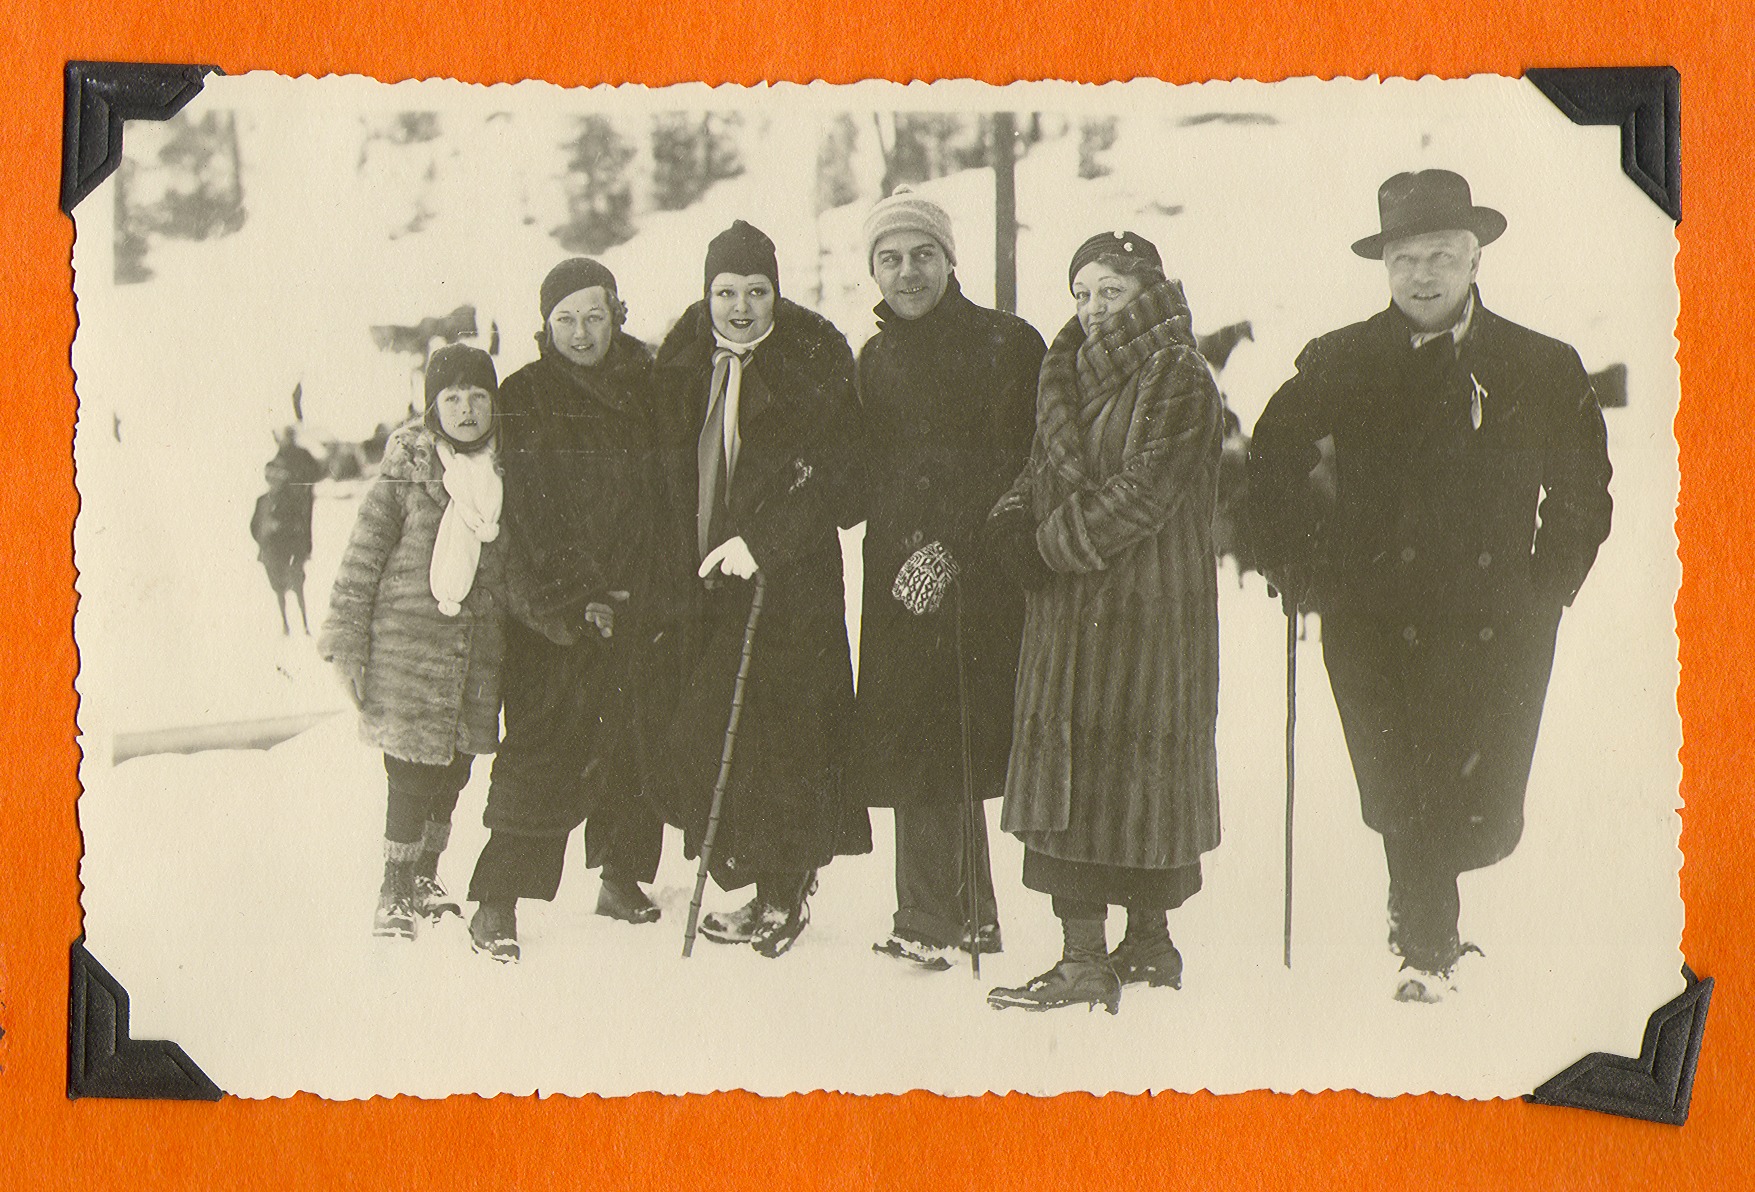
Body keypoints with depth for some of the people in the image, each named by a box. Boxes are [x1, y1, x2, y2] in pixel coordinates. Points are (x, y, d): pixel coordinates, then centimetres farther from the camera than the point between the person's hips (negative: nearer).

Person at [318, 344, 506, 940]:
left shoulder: (505, 471, 8)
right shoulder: (408, 468, -5)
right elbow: (364, 554, -4)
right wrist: (347, 639, -6)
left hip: (480, 646, 4)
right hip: (410, 640, -4)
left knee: (453, 769, 12)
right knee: (412, 773, -3)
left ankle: (425, 876, 31)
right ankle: (395, 892, 11)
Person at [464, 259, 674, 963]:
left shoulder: (646, 390, 10)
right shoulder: (524, 398, -2)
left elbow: (663, 497, 13)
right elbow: (530, 514, -8)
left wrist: (655, 589, 4)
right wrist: (578, 600, -14)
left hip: (634, 606, 4)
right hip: (552, 613, -4)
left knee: (632, 748, 8)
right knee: (542, 751, -9)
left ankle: (621, 877, 24)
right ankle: (495, 903, -5)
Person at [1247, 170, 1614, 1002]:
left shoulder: (1544, 370, 4)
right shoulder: (1338, 365, 4)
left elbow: (1584, 493, 14)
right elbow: (1272, 463, 14)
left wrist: (1549, 583, 5)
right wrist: (1302, 569, 7)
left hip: (1496, 626, 0)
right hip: (1372, 620, 0)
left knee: (1485, 815, -1)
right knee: (1400, 799, -1)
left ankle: (1421, 904, 32)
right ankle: (1425, 944, 21)